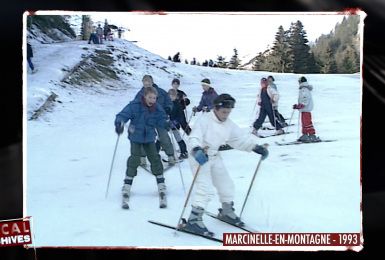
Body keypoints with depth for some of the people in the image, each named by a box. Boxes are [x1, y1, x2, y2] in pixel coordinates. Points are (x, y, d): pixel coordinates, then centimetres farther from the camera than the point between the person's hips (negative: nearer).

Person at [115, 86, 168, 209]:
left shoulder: (157, 109, -10)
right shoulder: (134, 106, -21)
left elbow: (161, 121, -4)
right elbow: (123, 115, -24)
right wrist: (119, 123, -45)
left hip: (149, 138, 3)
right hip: (136, 138, -3)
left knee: (155, 159, -1)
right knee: (134, 160, -9)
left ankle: (161, 187, 12)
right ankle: (126, 189, 2)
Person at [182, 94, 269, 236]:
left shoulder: (228, 124, 1)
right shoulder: (204, 120, -22)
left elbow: (241, 138, 6)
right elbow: (194, 138, -34)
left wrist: (256, 146, -8)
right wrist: (197, 150, -54)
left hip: (214, 157, 8)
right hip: (200, 157, -8)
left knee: (226, 185, 16)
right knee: (205, 189, -19)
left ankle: (227, 212, 38)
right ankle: (193, 220, -14)